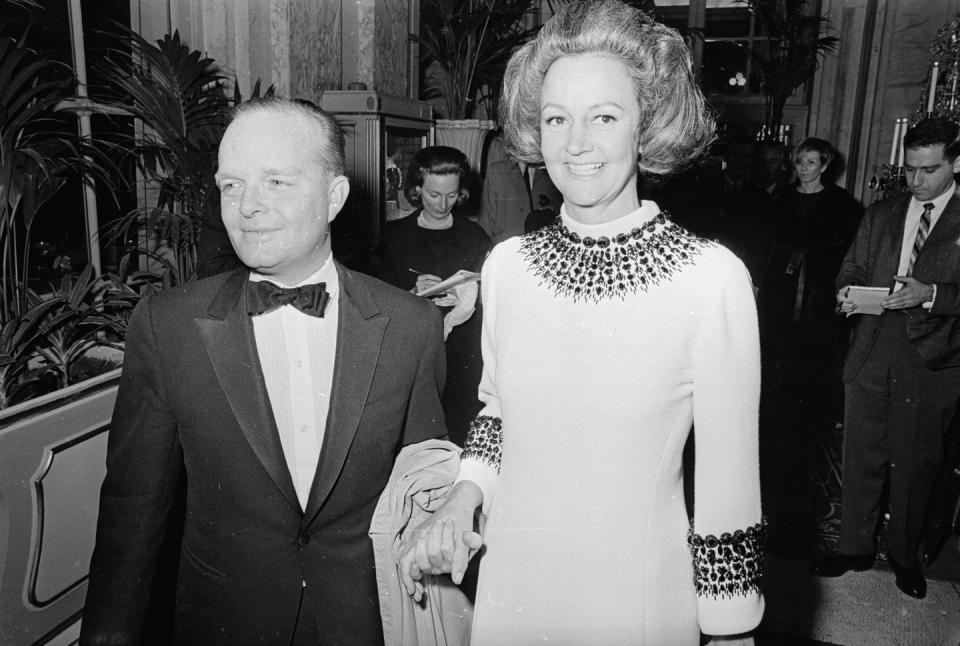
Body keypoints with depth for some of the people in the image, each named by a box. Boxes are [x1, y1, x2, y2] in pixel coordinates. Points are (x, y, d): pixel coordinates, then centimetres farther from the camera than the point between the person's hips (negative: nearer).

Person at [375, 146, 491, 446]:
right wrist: (413, 293, -12)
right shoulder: (395, 234, 7)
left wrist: (467, 303, -13)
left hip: (462, 356, 0)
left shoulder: (475, 236, 7)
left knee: (459, 437, -5)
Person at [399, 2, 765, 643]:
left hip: (639, 593, -3)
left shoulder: (713, 278, -18)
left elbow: (729, 485, -10)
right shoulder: (506, 265, -6)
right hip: (511, 585, 4)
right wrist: (465, 492, -6)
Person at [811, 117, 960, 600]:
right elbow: (852, 267, 13)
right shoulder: (880, 215, 12)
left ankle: (905, 556, 28)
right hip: (871, 355, 3)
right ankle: (855, 547, 24)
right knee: (860, 456, 9)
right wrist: (846, 292, -8)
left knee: (916, 462, 9)